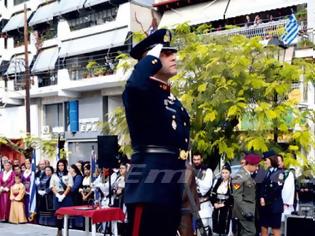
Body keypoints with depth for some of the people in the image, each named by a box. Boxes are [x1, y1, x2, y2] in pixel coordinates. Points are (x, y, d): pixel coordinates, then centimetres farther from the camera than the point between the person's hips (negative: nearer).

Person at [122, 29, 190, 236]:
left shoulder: (173, 99, 20)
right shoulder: (141, 93, -8)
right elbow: (135, 84, -36)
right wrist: (153, 57, -17)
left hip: (172, 189, 9)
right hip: (149, 186, -9)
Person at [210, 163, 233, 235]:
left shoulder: (232, 183, -7)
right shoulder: (217, 181, 10)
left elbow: (233, 197, -12)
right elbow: (212, 194, 10)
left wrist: (224, 204, -14)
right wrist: (214, 203, -5)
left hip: (227, 208, -5)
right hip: (217, 208, 5)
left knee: (224, 229, -4)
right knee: (216, 227, 7)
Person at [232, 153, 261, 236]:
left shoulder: (248, 175, 13)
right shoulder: (240, 176, -14)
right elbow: (236, 196, -18)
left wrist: (252, 209, 13)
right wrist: (244, 210, -22)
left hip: (249, 209, 9)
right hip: (245, 210, -9)